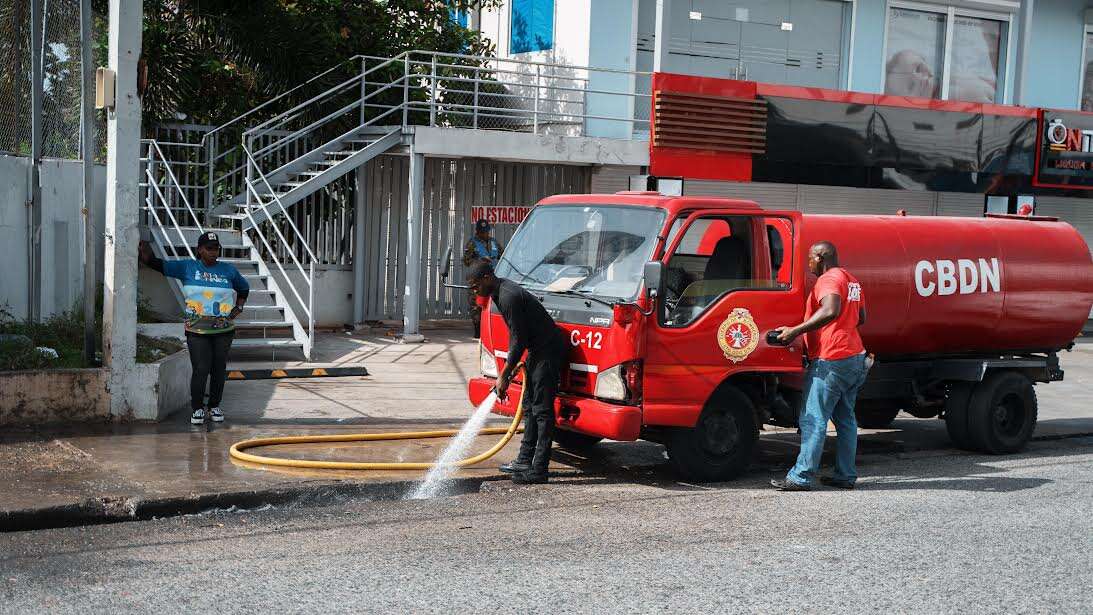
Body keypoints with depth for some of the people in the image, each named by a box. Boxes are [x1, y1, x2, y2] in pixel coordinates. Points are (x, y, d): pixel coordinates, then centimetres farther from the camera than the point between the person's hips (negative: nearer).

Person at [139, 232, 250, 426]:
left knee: (219, 369, 6)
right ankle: (197, 408, 5)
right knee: (200, 369, -8)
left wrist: (238, 308, 12)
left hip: (224, 329, 2)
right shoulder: (187, 267, 5)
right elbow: (161, 265, 3)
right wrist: (146, 256, -12)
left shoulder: (228, 270, 9)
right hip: (197, 329, -2)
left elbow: (244, 288, 24)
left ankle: (215, 406, 21)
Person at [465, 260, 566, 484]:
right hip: (538, 350, 11)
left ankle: (539, 470, -7)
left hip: (548, 350, -11)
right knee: (530, 406, 15)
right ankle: (525, 460, 22)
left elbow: (518, 340, -21)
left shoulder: (509, 297, -22)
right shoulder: (501, 292, 11)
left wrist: (504, 376, -15)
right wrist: (509, 368, 16)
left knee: (542, 409, -9)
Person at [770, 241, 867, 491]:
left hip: (831, 360, -10)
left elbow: (830, 311, -30)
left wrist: (795, 331, -29)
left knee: (814, 420, -8)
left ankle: (801, 477, -8)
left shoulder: (829, 279, -12)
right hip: (855, 357, 10)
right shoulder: (851, 280, 19)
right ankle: (845, 475, 16)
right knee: (845, 418, 14)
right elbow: (860, 318, 26)